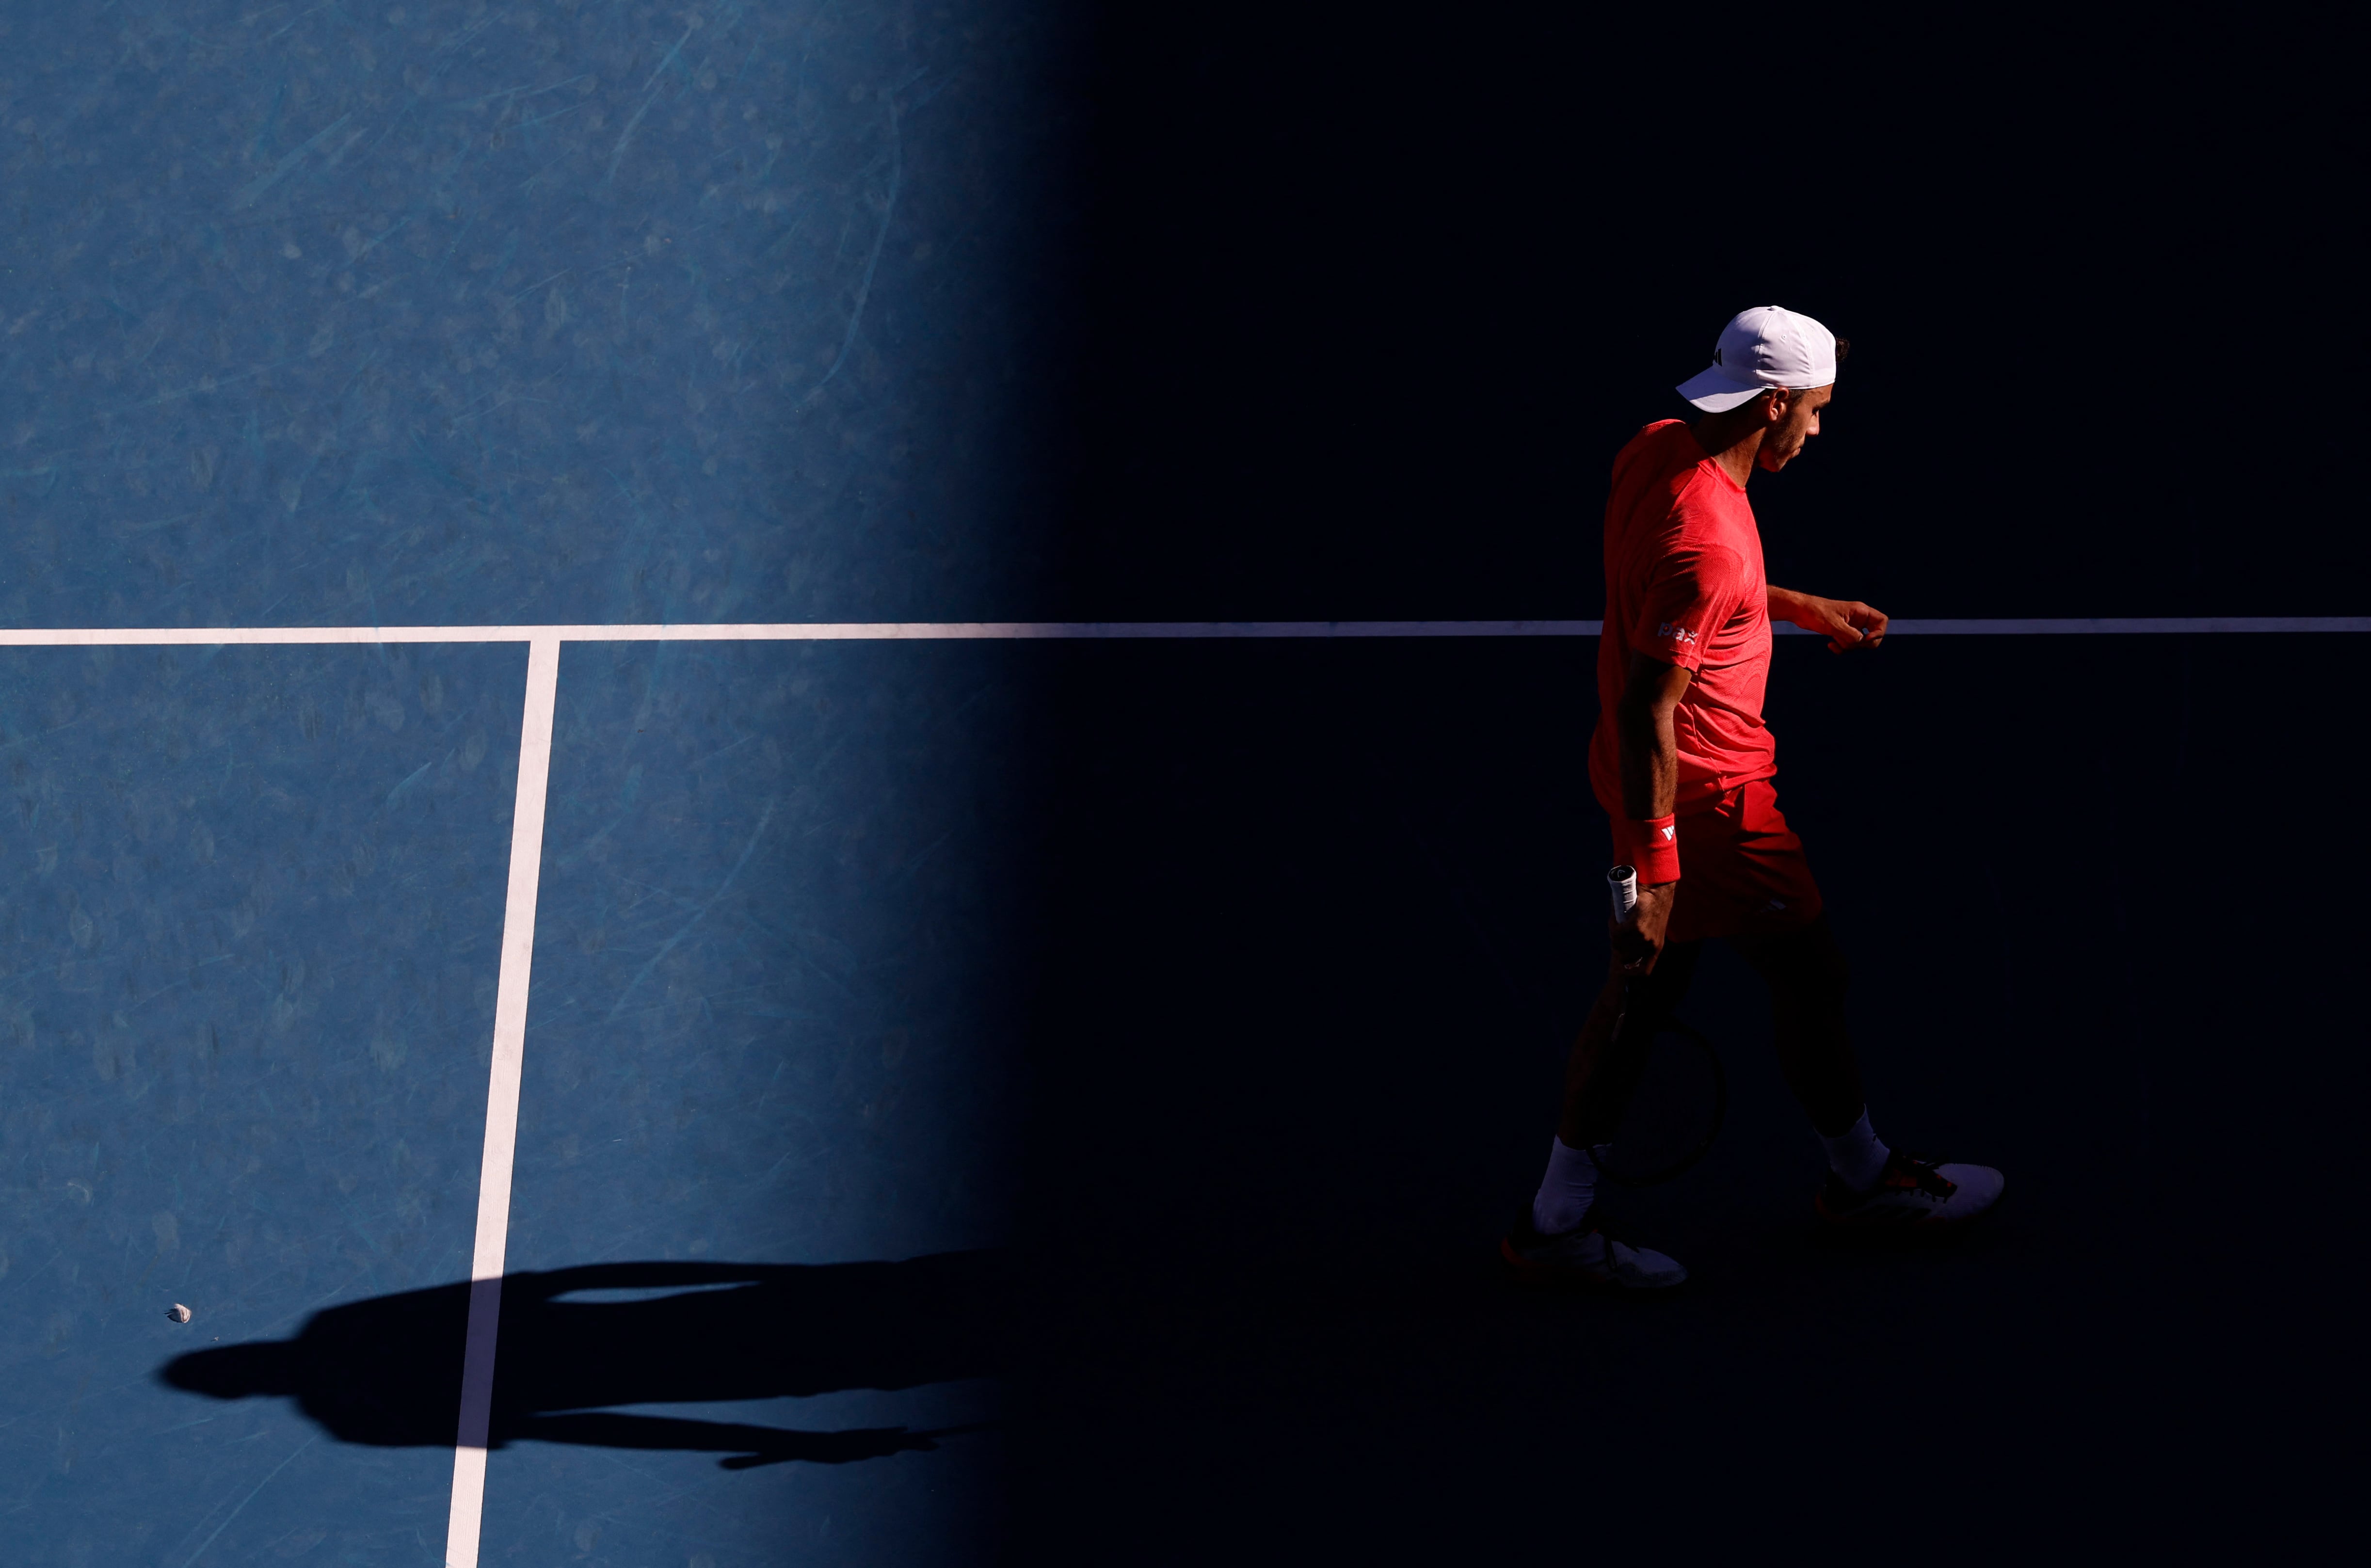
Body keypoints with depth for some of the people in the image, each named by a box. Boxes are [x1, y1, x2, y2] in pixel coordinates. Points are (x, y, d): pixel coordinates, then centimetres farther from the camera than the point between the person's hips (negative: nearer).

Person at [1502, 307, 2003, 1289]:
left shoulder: (1659, 449, -2)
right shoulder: (1709, 538, -31)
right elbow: (1646, 712, -29)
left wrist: (1801, 608, 24)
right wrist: (1655, 865, -26)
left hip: (1652, 778, 9)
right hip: (1705, 795, -9)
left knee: (1651, 987, 16)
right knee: (1810, 970, 11)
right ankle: (1863, 1180, 32)